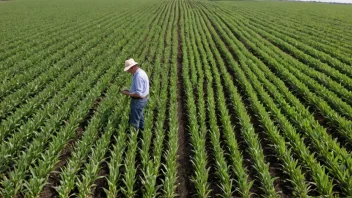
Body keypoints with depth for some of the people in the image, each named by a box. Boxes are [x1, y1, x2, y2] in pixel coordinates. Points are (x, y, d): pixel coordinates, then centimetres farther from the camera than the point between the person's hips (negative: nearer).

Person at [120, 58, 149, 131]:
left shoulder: (138, 76, -28)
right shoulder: (140, 72, 6)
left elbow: (138, 94, -29)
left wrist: (127, 93, -18)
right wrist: (129, 91, 7)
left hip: (138, 101, -11)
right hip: (141, 100, 11)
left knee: (134, 123, 1)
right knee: (140, 119, 25)